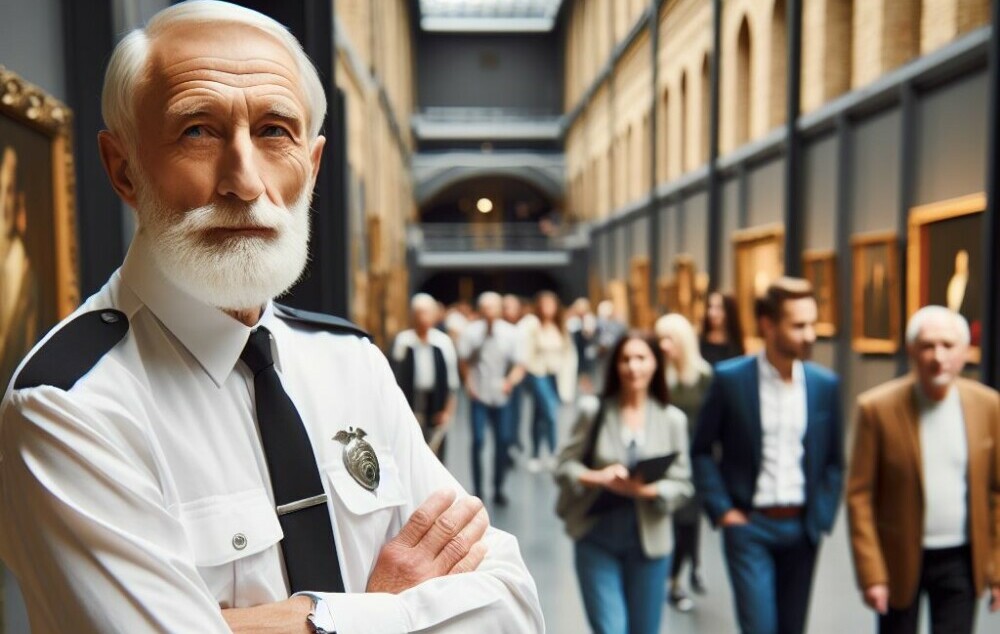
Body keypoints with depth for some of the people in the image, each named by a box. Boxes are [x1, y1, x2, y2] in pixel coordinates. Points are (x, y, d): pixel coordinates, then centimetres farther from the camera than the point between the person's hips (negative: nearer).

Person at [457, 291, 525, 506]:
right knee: (478, 441, -6)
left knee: (503, 441, 5)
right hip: (479, 395, -2)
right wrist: (469, 383, -1)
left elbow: (519, 365, -3)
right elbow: (463, 361, 4)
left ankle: (498, 489, 19)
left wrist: (511, 381, -20)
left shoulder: (510, 333, -4)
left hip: (501, 395, 2)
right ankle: (478, 490, 6)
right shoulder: (470, 332, -7)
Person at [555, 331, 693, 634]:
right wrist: (597, 477, -21)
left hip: (648, 542, 2)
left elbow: (683, 485, -3)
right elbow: (564, 466, -2)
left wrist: (646, 490, -21)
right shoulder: (593, 409, -5)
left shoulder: (672, 419, -4)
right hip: (597, 539, -1)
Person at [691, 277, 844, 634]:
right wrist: (722, 510, -8)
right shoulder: (730, 379, -8)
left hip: (801, 527, 3)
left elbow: (834, 461, 9)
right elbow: (702, 451, -1)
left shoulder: (825, 384, 1)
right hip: (749, 525, -3)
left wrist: (821, 518, 0)